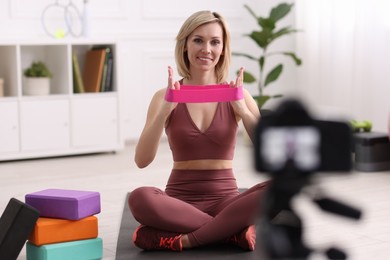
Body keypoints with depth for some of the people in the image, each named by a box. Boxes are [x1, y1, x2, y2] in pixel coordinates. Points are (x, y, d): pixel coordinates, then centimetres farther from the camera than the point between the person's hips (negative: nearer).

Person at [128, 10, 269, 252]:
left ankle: (184, 239, -26)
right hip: (180, 200, 0)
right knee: (140, 198, -34)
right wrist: (166, 109, -22)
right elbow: (142, 160, -11)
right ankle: (234, 231, -24)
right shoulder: (166, 96, 1)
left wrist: (242, 109, -22)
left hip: (225, 200, 1)